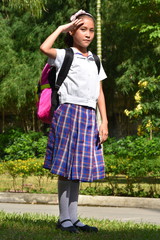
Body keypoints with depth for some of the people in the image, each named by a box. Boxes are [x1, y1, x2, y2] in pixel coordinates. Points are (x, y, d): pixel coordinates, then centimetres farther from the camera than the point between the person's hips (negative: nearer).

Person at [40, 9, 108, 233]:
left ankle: (73, 218, 14)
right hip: (69, 112, -6)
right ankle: (63, 218, 3)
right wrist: (61, 28, -8)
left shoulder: (95, 61, 16)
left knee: (78, 169, 9)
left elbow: (100, 93, 15)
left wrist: (104, 122, 7)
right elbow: (44, 48, -22)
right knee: (66, 169, -3)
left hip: (89, 117, 6)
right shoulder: (65, 56, -1)